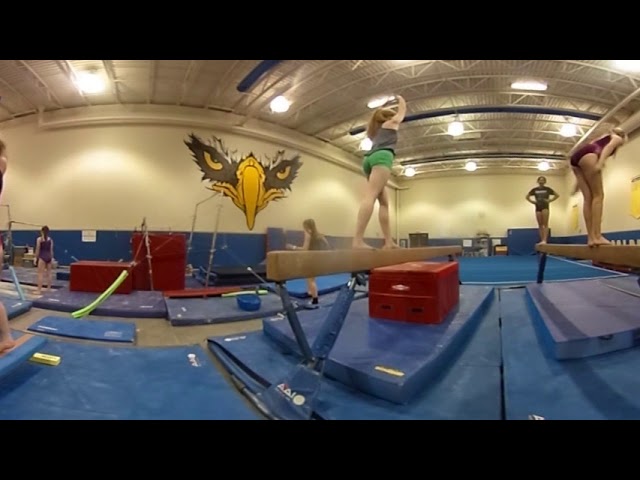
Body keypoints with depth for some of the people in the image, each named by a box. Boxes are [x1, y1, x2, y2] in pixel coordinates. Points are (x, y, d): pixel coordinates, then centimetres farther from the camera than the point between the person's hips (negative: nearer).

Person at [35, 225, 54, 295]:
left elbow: (37, 250, -6)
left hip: (42, 257, -5)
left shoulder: (39, 239, -7)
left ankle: (39, 290, -4)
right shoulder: (50, 239, 5)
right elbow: (51, 250, 8)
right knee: (49, 274, 11)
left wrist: (36, 258, 3)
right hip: (49, 257, 5)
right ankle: (48, 289, 18)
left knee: (40, 274, -3)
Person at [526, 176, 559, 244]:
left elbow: (557, 195, 7)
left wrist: (550, 200, -3)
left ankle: (545, 240, -16)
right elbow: (527, 197, 18)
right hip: (538, 208, 3)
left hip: (545, 207, -3)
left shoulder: (547, 189, 3)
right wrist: (533, 202, 5)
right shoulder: (534, 190, 8)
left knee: (545, 224, -9)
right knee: (540, 225, 4)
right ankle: (542, 240, 8)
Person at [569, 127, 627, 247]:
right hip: (587, 155, -6)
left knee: (588, 197, 1)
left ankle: (591, 237, -7)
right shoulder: (617, 138, 25)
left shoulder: (602, 139, 43)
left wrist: (578, 181, 27)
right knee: (598, 195, -9)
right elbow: (608, 147, 1)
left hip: (576, 157, 7)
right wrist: (601, 162, -18)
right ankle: (597, 236, -19)